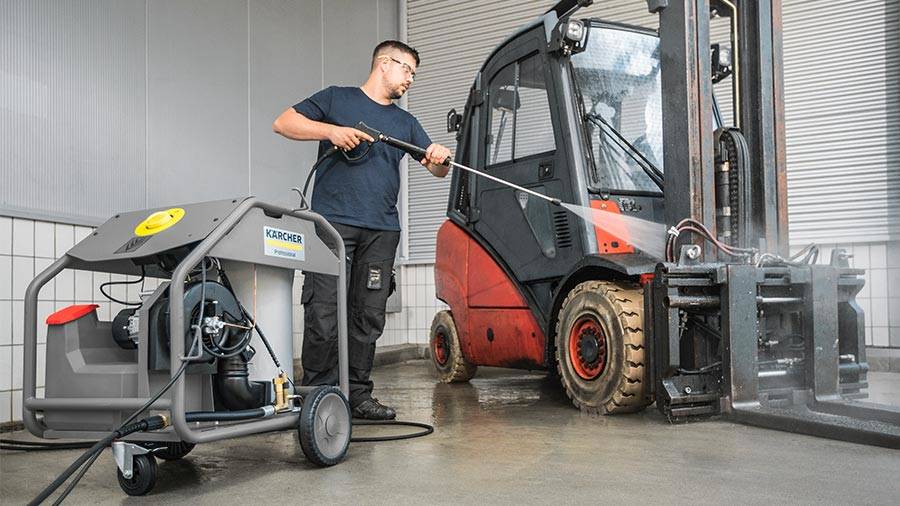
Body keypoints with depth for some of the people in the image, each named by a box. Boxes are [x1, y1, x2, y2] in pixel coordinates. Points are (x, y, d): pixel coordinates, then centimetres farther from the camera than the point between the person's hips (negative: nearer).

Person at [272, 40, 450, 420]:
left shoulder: (405, 122, 24)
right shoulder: (336, 99, 11)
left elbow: (438, 170, 19)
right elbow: (283, 123, 5)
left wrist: (439, 158, -6)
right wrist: (332, 130, -10)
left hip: (381, 231, 5)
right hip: (333, 222, -4)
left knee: (369, 317, 5)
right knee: (324, 314, -8)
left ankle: (358, 395, 13)